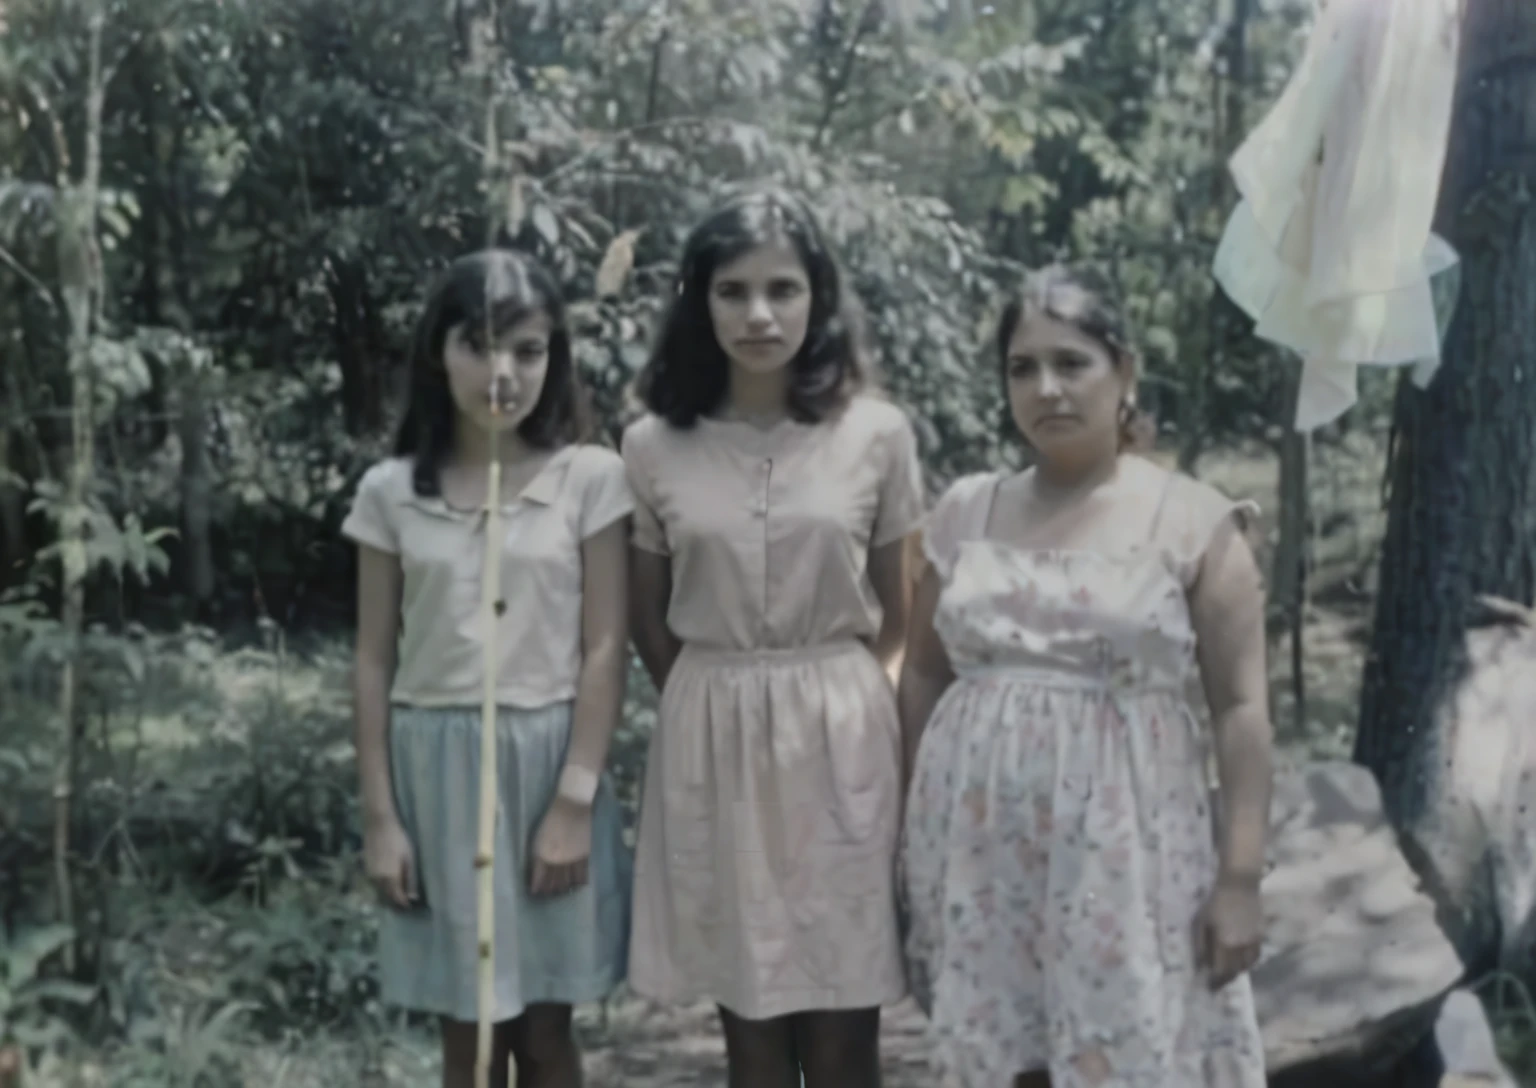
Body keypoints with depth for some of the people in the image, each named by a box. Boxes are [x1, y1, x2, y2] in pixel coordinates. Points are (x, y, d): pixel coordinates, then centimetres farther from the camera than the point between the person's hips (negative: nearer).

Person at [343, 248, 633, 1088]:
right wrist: (379, 816, 0)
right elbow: (375, 662, 4)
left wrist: (574, 800, -10)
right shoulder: (391, 492, 2)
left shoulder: (590, 479, -4)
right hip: (436, 772, 2)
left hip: (546, 763, -1)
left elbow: (605, 650, -5)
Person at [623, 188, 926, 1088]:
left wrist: (838, 700, 4)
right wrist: (720, 704, 7)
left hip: (843, 738, -1)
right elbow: (649, 620, 9)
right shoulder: (655, 447, -1)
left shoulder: (878, 435, -3)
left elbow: (902, 615, 7)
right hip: (711, 742, 1)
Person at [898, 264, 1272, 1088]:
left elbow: (1240, 707, -5)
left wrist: (1241, 875, -9)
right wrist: (913, 831, 10)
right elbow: (923, 677, 13)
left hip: (1124, 843, -3)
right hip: (983, 843, 3)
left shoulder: (1192, 521, -3)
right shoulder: (965, 512, 7)